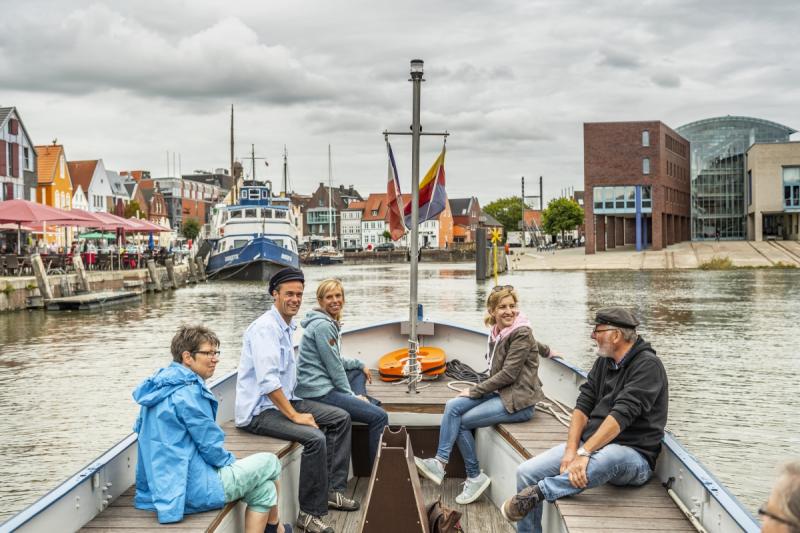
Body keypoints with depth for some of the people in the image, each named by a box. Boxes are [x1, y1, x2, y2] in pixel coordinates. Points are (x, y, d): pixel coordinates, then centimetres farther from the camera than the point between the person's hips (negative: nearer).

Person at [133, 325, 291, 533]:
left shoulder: (160, 385, 10)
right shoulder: (189, 391, -19)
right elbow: (211, 446, -17)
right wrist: (233, 463, 6)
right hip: (192, 490, -10)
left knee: (264, 488, 15)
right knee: (269, 463, 6)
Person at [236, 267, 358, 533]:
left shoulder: (287, 326, 14)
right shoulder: (265, 328, -19)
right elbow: (268, 381, -28)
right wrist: (294, 415, -25)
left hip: (283, 400, 10)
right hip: (259, 411, -10)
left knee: (340, 418, 9)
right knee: (315, 438, -28)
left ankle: (333, 490, 12)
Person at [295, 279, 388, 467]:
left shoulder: (330, 323, 15)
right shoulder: (323, 326, -15)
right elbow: (333, 366, -15)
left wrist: (360, 364, 17)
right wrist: (350, 395, -7)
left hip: (324, 383, 10)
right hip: (318, 392, -10)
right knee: (380, 416, -15)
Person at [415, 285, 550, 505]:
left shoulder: (521, 333, -14)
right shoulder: (498, 331, 8)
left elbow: (508, 374, -18)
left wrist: (475, 391, -14)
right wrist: (546, 350, 49)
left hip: (519, 400, -8)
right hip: (500, 393, 8)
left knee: (462, 421, -13)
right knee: (453, 406, -12)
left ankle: (475, 477, -1)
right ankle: (440, 463, -19)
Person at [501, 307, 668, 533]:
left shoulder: (648, 366, -13)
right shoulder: (604, 361, 12)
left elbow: (622, 415, -23)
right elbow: (584, 404, 5)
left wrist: (584, 453, -29)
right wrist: (571, 450, -10)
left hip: (633, 455, -7)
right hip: (590, 444, 7)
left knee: (609, 457, -43)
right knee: (526, 472, -8)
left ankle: (537, 492, -31)